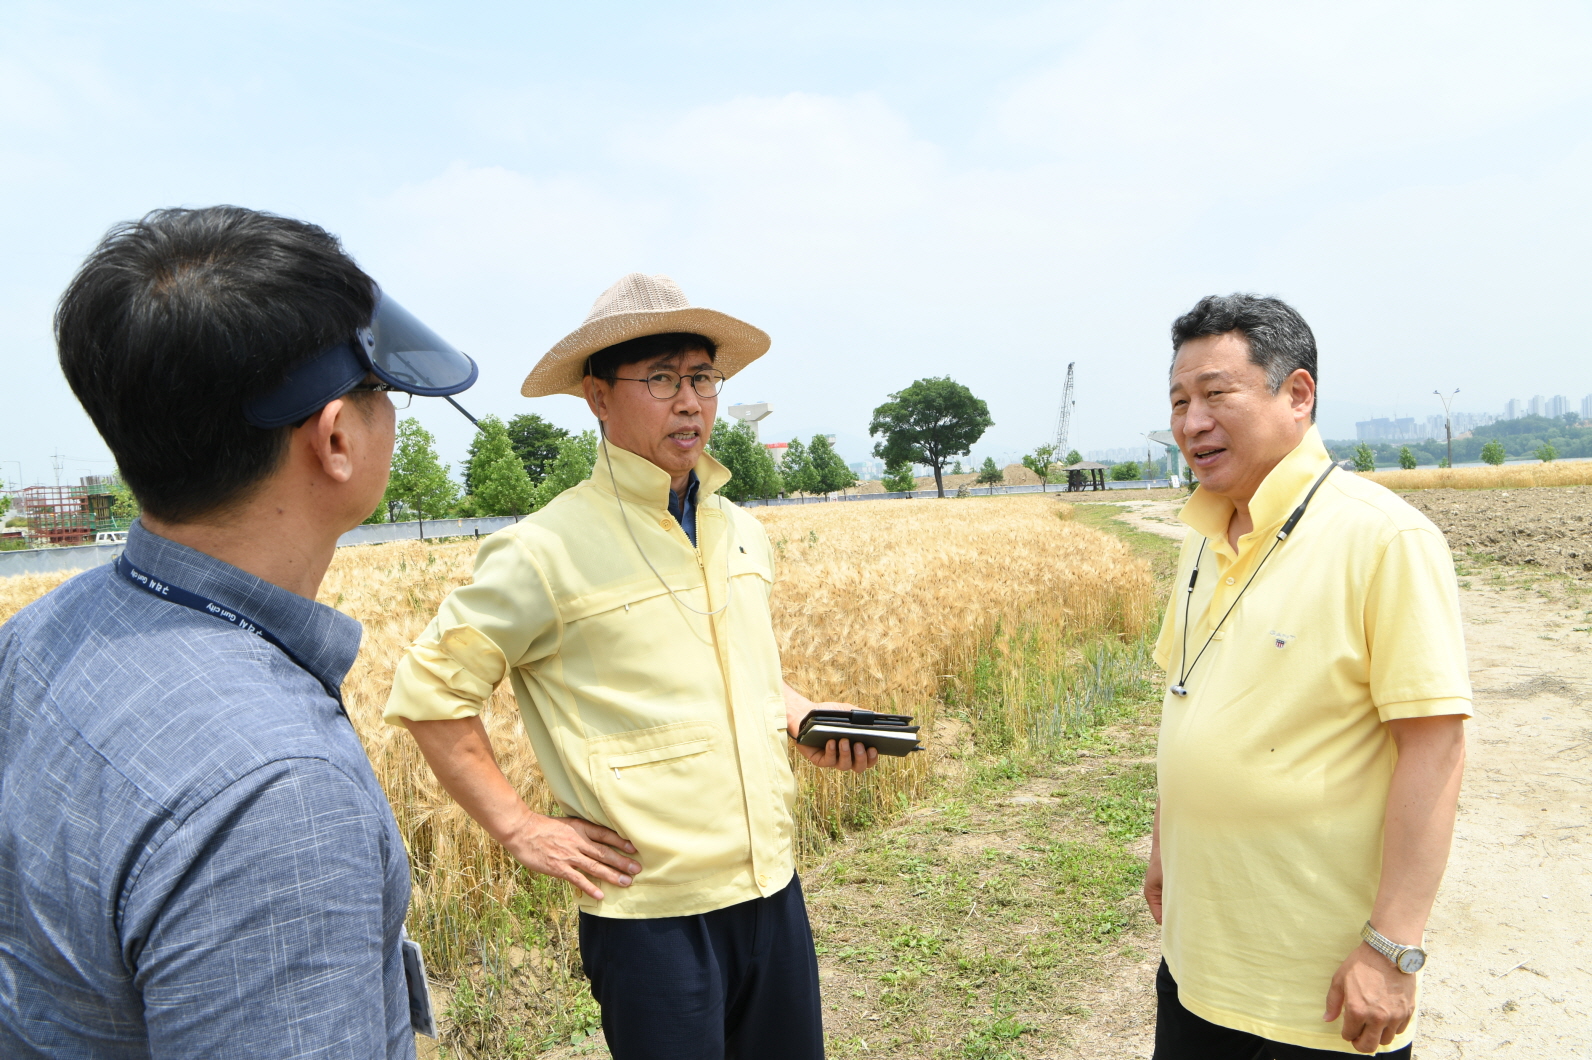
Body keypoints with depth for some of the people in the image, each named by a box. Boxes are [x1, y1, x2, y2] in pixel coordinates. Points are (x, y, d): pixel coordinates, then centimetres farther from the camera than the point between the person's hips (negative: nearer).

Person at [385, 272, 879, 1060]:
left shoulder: (742, 533, 6)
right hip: (651, 913, -6)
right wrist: (520, 830, -10)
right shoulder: (549, 550, -15)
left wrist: (800, 717, 3)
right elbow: (428, 690, -8)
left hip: (773, 890, 6)